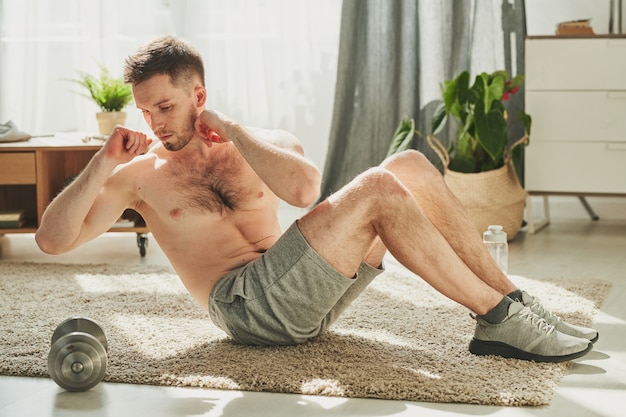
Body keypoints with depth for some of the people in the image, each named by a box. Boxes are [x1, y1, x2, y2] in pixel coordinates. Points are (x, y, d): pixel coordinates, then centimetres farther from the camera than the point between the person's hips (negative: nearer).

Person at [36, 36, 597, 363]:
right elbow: (52, 240, -2)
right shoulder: (139, 174, 8)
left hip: (307, 295, 5)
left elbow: (304, 189, -9)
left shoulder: (260, 145, 15)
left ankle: (508, 300, -11)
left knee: (411, 166, -9)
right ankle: (499, 318, -20)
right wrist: (102, 164, -11)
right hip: (246, 303, -5)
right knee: (376, 190, -23)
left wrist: (231, 131, -5)